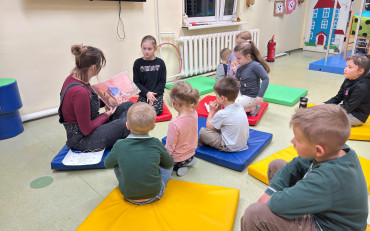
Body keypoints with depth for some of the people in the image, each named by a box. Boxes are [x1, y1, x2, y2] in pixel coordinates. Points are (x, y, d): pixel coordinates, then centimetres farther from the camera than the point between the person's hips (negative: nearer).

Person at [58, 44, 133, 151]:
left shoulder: (72, 79, 0)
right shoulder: (79, 91, -30)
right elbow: (86, 130, -23)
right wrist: (106, 114, -10)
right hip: (82, 139, -9)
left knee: (128, 105, 4)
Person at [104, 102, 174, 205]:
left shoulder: (119, 145, -16)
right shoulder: (156, 143, -16)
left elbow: (107, 164, 3)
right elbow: (169, 164, 1)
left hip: (129, 196, 1)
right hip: (155, 195, 0)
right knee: (168, 164, 18)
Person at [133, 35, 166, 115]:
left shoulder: (160, 63, 0)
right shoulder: (138, 63, 1)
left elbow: (162, 82, 1)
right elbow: (136, 82, 1)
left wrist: (153, 94, -11)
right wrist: (147, 93, -12)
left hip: (157, 94, 0)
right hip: (143, 94, 1)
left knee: (156, 111, -23)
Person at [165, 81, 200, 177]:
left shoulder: (175, 124, -36)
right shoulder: (194, 113, -17)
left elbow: (170, 147, -23)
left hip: (177, 160, -7)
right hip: (191, 154, 7)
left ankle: (181, 165, 3)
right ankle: (187, 162, 12)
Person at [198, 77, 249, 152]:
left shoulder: (221, 114, -24)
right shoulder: (240, 107, -2)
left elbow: (208, 126, -7)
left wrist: (212, 110, 2)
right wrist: (220, 109, 4)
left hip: (230, 148, -8)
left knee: (202, 131, -8)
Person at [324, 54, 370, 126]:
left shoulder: (361, 88, -25)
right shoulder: (348, 80, 2)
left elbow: (347, 108, -24)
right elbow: (338, 98, 8)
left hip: (357, 117, -9)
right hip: (349, 110, 9)